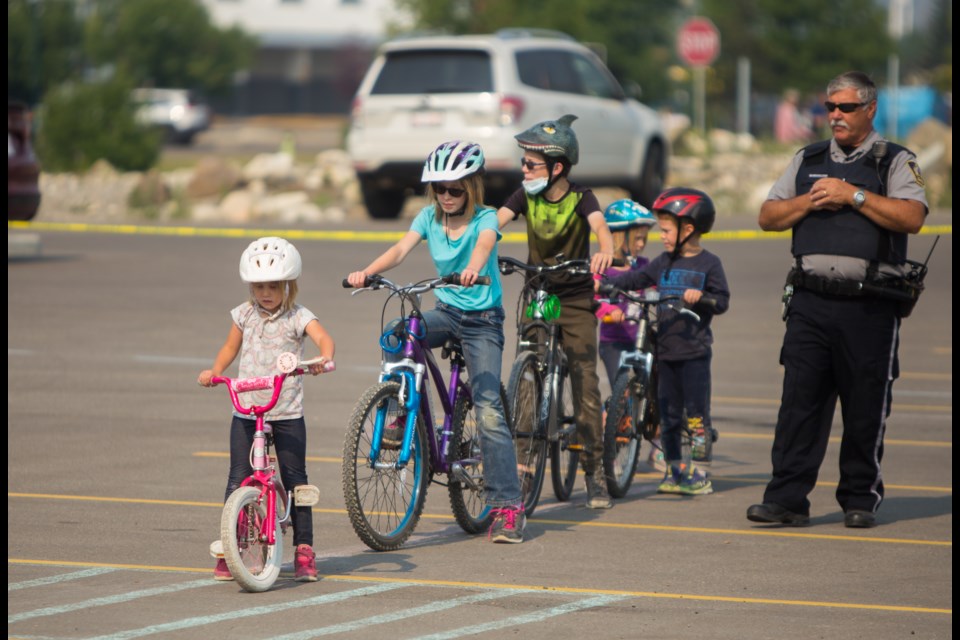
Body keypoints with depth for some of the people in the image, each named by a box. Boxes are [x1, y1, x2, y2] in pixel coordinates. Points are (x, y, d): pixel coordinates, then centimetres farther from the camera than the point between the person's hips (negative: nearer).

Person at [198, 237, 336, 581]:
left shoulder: (298, 317, -6)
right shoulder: (244, 314, 6)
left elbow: (323, 337, -23)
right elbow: (230, 348, 19)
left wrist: (323, 358, -45)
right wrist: (213, 371, 0)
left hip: (288, 414, -3)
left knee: (295, 480, -1)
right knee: (238, 480, 0)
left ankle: (304, 550, 6)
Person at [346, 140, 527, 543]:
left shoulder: (485, 218, -10)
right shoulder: (430, 217, 2)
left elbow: (484, 243, -33)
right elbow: (402, 248, -13)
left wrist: (473, 268, -56)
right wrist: (367, 272, -32)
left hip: (483, 318, -4)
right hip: (447, 311, 4)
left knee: (488, 408, -13)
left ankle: (507, 504, -11)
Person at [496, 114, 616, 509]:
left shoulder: (580, 198, -10)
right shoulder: (526, 195, -2)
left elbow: (600, 226, -28)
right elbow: (495, 222, -15)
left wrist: (605, 251, -51)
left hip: (576, 302, -2)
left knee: (586, 385, -6)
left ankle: (595, 473, -2)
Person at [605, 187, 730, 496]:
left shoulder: (709, 264, -3)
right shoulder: (664, 263, 12)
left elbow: (722, 301, -6)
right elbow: (636, 278, 11)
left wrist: (701, 296, -24)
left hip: (695, 351, -6)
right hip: (666, 350, 6)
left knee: (696, 413, -4)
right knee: (668, 414, 8)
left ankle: (699, 473, 2)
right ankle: (674, 470, 15)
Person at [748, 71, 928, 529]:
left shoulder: (895, 162, 5)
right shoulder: (807, 161, 18)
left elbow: (912, 217, -11)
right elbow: (768, 216, 15)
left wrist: (853, 195, -13)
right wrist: (809, 201, -2)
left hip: (869, 306, -3)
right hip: (810, 301, 3)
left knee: (866, 409, 2)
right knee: (799, 400, -4)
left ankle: (861, 499, 12)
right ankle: (787, 498, -4)